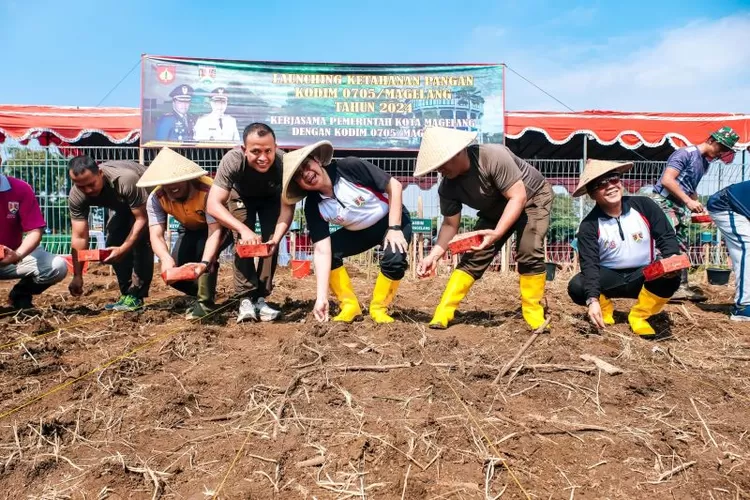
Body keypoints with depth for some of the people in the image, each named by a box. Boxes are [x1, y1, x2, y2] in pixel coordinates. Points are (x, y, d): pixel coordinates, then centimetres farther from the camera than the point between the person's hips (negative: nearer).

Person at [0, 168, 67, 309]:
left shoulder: (21, 189, -12)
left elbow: (35, 231, -15)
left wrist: (18, 255, -34)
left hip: (12, 254, 1)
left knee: (58, 267, -22)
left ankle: (19, 296, 9)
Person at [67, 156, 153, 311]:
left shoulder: (126, 180, -42)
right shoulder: (76, 196, -26)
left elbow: (142, 219, -36)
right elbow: (79, 237, -25)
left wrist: (123, 249, -43)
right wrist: (77, 276, -28)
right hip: (122, 204, 6)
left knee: (141, 240, -24)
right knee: (113, 243, -8)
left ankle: (136, 295, -18)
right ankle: (127, 294, 3)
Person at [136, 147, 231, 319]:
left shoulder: (207, 190, -37)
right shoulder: (156, 198, -23)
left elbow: (215, 231, -42)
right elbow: (156, 235, -31)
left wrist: (205, 263, -58)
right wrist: (166, 258, -53)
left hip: (219, 227, -4)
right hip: (191, 231, 5)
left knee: (204, 250, -35)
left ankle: (206, 301, -16)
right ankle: (205, 293, 18)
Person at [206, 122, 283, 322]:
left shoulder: (283, 162, -38)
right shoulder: (232, 160, -39)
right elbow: (213, 205, -42)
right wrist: (243, 229, -55)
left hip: (271, 198, 1)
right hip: (241, 197, 0)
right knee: (243, 243, -17)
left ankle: (260, 297, -3)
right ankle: (247, 298, -10)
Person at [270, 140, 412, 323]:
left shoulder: (350, 167, -28)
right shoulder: (314, 206, -18)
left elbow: (394, 186, -21)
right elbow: (322, 252, -23)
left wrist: (394, 228, -25)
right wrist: (321, 297, -31)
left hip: (393, 220, -4)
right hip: (359, 231, 4)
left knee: (394, 259, -30)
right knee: (329, 253, -16)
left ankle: (379, 308, -5)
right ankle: (350, 306, 2)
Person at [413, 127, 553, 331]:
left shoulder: (493, 156, -37)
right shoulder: (448, 187, -20)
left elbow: (518, 196, -35)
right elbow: (450, 224, -13)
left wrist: (497, 233, -46)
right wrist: (434, 255, -27)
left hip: (533, 197, -4)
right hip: (496, 210, 5)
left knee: (529, 252, -23)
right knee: (473, 257, -7)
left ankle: (535, 317, -8)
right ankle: (442, 315, -6)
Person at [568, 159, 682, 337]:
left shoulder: (644, 205, -8)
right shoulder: (589, 225, -14)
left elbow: (667, 236, -4)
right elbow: (589, 263, -21)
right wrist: (593, 299, -35)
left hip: (644, 275, 1)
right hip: (608, 278, -1)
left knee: (670, 277, -30)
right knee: (576, 287, -28)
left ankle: (638, 316, -3)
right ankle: (605, 310, 8)